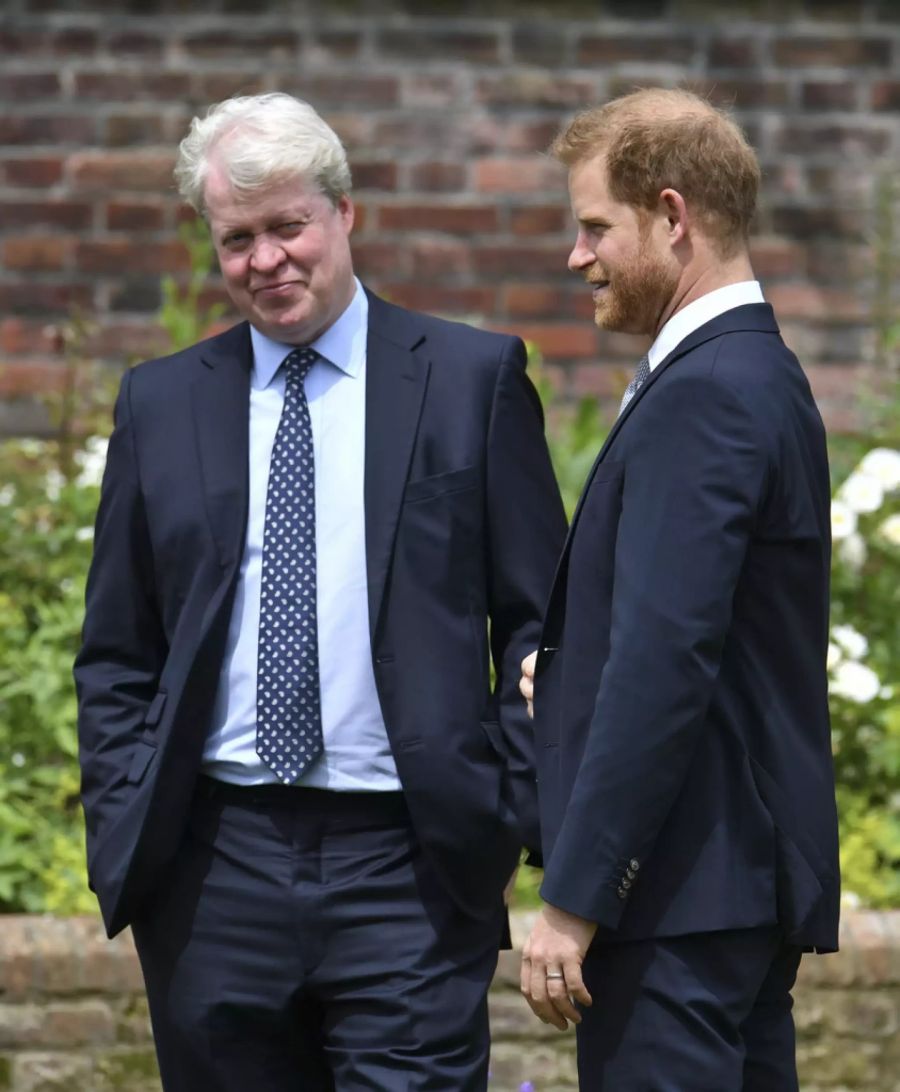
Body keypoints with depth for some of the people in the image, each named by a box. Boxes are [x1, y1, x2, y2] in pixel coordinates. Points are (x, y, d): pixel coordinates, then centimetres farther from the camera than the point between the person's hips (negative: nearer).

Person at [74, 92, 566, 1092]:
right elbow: (117, 653, 15)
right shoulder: (162, 403, 12)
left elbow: (541, 621, 5)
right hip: (214, 868, 3)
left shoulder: (473, 379, 4)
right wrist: (119, 836, 3)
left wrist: (520, 814, -5)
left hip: (408, 868, -3)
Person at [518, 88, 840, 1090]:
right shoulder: (759, 375, 16)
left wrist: (573, 899, -21)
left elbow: (666, 661, -22)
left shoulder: (703, 395, -16)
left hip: (682, 895, -10)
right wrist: (568, 669, 6)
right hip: (756, 878, 10)